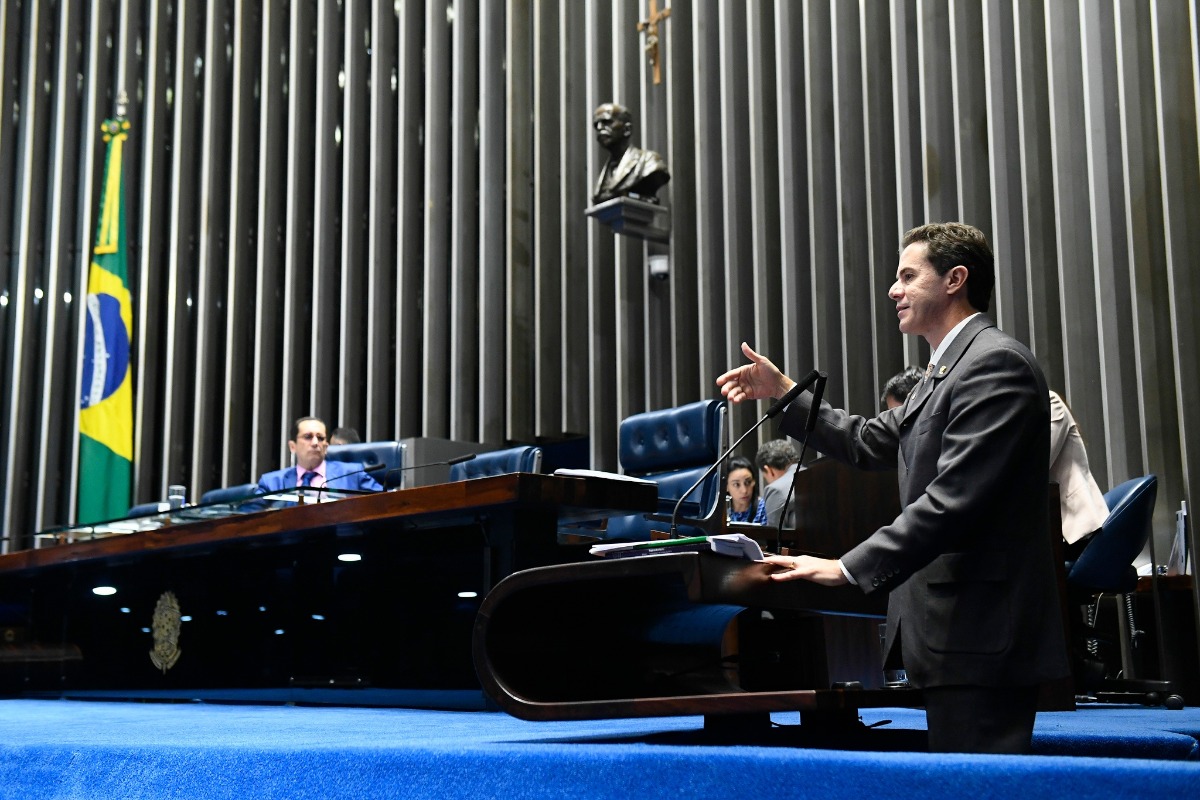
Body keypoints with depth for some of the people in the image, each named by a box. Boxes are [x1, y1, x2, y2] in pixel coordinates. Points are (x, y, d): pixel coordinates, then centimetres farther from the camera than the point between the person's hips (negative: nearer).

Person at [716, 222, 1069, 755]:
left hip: (981, 633, -10)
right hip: (952, 630, 10)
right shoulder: (945, 370, 20)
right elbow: (871, 444, 23)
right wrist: (785, 393, 20)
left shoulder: (996, 363, -14)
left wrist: (850, 569, -23)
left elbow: (952, 498, -22)